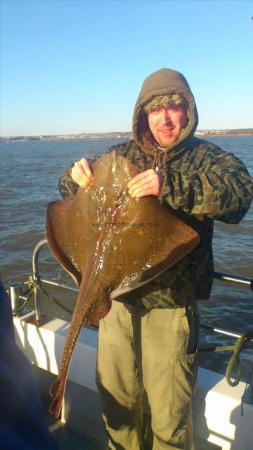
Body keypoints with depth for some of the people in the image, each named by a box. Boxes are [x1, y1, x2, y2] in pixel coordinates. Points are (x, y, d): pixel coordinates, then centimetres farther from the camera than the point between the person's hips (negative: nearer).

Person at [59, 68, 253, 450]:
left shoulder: (206, 157, -3)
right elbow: (71, 191, 17)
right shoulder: (121, 156, 7)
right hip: (117, 295, 4)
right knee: (116, 397, 21)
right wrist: (77, 176, -7)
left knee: (168, 414, 10)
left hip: (171, 304, -3)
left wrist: (170, 185, -34)